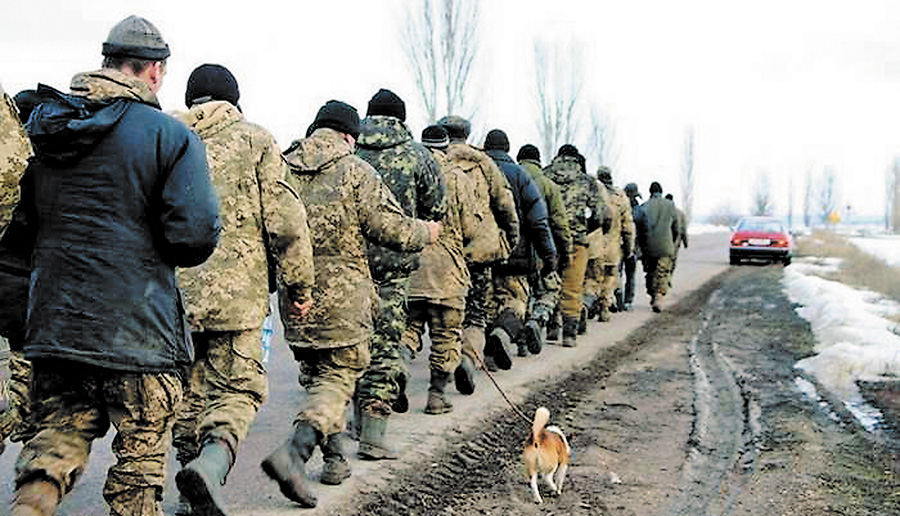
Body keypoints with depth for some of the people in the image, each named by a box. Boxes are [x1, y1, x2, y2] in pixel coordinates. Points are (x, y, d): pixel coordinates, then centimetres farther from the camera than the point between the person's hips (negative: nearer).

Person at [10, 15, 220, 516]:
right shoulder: (171, 136, -9)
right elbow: (195, 235, -16)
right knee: (141, 455, 9)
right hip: (136, 324, -5)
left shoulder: (43, 125, 8)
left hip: (53, 319, 5)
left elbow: (27, 216, 15)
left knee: (61, 430, 16)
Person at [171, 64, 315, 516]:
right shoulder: (254, 141, 1)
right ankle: (212, 461, -22)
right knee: (237, 390, 5)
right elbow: (286, 222, -6)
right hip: (235, 294, -3)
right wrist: (299, 285, 3)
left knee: (187, 394, 16)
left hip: (172, 294, 4)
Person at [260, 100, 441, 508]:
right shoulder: (356, 172, -7)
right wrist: (426, 232, 9)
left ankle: (333, 456, 26)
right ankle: (293, 451, -19)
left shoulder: (283, 167, 6)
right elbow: (393, 229, -10)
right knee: (338, 378, 0)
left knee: (315, 375, 20)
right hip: (342, 297, -5)